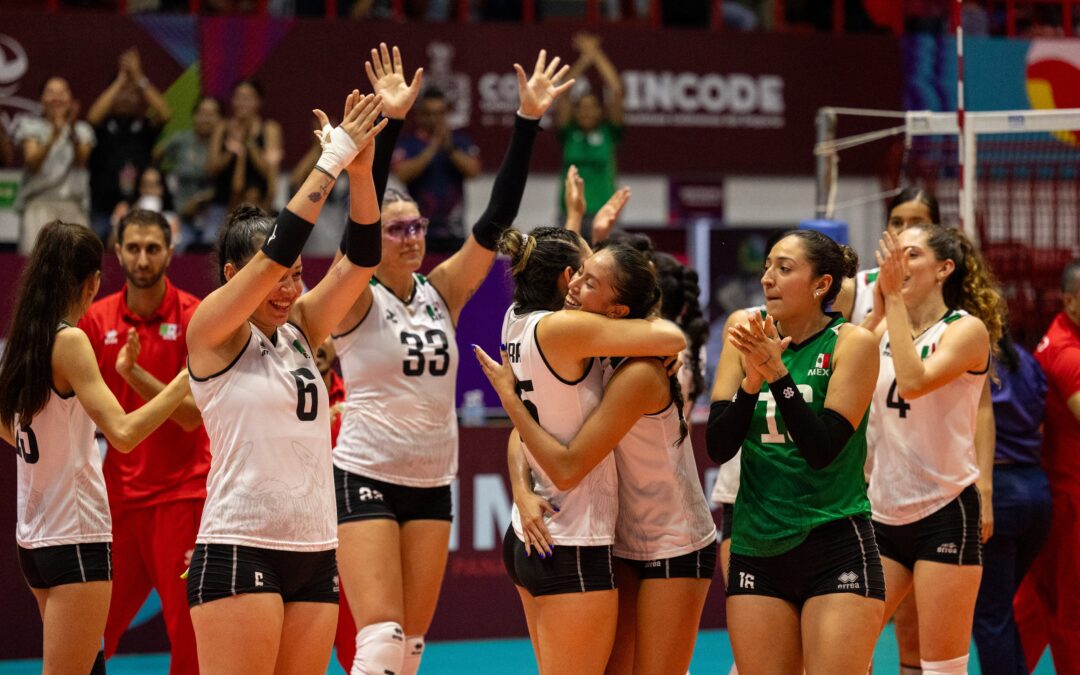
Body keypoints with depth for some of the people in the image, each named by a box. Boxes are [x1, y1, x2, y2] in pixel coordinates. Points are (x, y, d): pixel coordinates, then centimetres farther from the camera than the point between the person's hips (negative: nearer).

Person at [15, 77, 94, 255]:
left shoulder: (82, 130, 16)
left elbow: (81, 160, -4)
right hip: (40, 205, -2)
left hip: (74, 205, 2)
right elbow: (32, 162, -6)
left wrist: (72, 131, -23)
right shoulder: (31, 126, 11)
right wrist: (53, 137, -23)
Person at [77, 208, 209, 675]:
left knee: (188, 632, -5)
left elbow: (192, 414, -12)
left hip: (180, 492, -4)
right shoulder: (97, 318, 6)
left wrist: (133, 372, -23)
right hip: (117, 492, 4)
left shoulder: (194, 316, -6)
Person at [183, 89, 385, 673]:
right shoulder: (212, 331, -4)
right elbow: (277, 250, -15)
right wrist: (332, 158, -12)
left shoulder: (299, 332, 13)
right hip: (239, 552, -7)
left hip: (314, 553, 7)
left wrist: (361, 170, -9)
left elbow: (358, 259, 5)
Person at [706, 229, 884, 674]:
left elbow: (823, 449, -16)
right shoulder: (748, 339, 5)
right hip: (756, 549, 4)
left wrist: (777, 372, -22)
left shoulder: (851, 343, -7)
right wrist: (752, 379, -16)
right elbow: (718, 446, -2)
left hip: (836, 550, -4)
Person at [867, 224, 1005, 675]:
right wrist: (879, 300, -9)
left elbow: (913, 381, -25)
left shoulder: (967, 329, -8)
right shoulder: (886, 329, 10)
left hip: (944, 514, -6)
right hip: (884, 514, 6)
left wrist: (895, 298, -22)